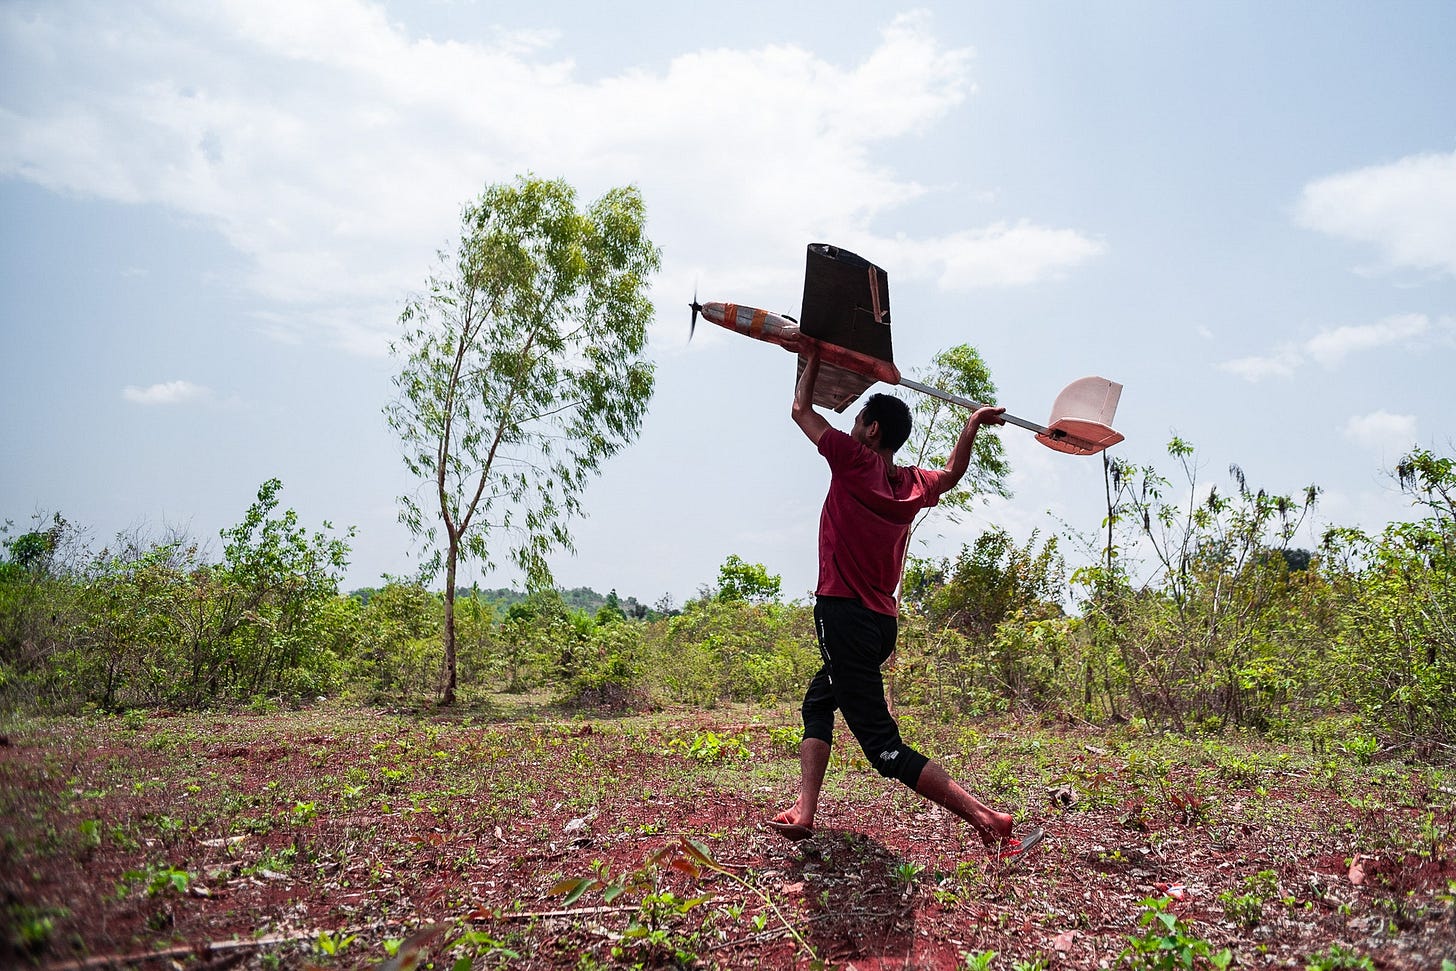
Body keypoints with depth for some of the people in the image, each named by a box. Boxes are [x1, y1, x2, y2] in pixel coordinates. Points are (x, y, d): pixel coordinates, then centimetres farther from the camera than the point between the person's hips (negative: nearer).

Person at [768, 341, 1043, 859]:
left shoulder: (853, 462, -8)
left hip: (844, 616, -8)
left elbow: (801, 410, 5)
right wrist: (974, 424, 37)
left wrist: (811, 361, 20)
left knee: (885, 747, -8)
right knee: (818, 704, 24)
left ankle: (986, 818, -13)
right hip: (883, 622, 8)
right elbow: (952, 473, 34)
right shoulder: (914, 484, 9)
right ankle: (804, 811, 16)